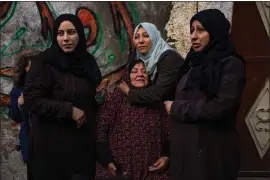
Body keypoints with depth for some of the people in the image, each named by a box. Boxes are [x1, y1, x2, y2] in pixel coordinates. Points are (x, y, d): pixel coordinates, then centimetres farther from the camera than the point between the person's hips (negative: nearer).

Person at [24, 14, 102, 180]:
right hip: (52, 140, -5)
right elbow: (32, 99, -16)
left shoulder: (88, 61, 6)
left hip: (83, 138, 5)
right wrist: (69, 110, -19)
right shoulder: (44, 62, -11)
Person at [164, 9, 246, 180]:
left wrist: (176, 108, -10)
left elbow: (220, 107, -20)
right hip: (185, 149, 7)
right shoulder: (196, 64, 15)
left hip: (211, 152, -7)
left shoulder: (230, 64, -9)